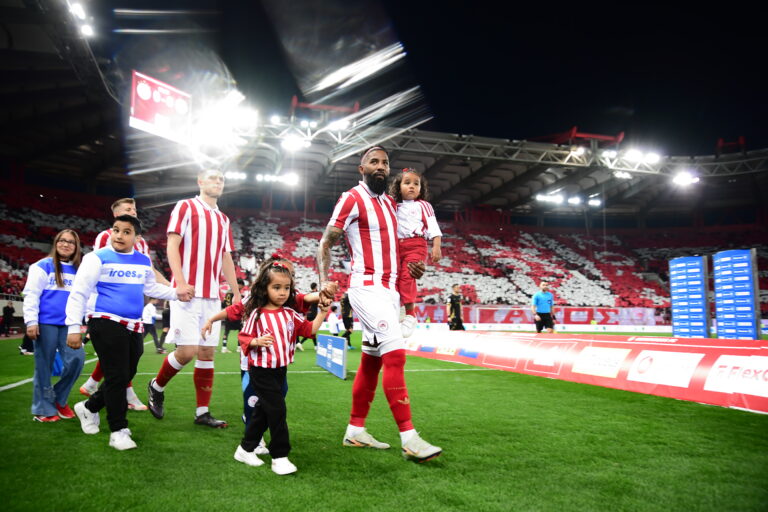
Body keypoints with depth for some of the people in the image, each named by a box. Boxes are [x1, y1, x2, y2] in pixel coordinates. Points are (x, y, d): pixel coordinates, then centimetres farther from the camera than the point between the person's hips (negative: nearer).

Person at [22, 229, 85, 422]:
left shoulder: (80, 270, 14)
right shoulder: (43, 266, 0)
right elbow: (31, 294, -4)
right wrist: (31, 321, -12)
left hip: (69, 324, 4)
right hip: (46, 323, -4)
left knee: (76, 359, -8)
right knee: (44, 366, 3)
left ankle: (59, 399, 13)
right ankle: (43, 408, 16)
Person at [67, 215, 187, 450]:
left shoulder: (144, 261, 10)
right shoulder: (98, 258, -7)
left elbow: (151, 287, 24)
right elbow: (79, 293, -8)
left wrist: (176, 293, 9)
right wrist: (74, 327, -12)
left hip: (133, 327, 7)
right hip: (106, 324, -6)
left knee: (125, 376, 14)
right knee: (117, 377, -6)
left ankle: (89, 407, 37)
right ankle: (118, 430, 6)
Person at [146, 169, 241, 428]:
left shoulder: (223, 219, 19)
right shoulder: (185, 207, 1)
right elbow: (172, 245, -7)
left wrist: (236, 293, 15)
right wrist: (180, 283, -19)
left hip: (212, 296, 6)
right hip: (188, 293, -6)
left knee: (207, 352, 5)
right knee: (188, 350, -11)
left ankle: (202, 412, 13)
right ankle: (157, 386, 18)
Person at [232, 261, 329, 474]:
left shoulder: (290, 314, 4)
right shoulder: (256, 314, -9)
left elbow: (310, 329, 3)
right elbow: (243, 337, -6)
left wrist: (322, 313, -7)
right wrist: (256, 341, -25)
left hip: (280, 369, 6)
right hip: (261, 370, -6)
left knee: (264, 410, 15)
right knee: (277, 409, -9)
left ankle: (246, 449, 31)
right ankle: (280, 456, 3)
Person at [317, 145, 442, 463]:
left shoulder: (389, 203, 19)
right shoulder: (352, 199, -5)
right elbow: (326, 244, -5)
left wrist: (411, 268, 10)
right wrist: (325, 280, -20)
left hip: (390, 289, 8)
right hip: (367, 287, -8)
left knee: (371, 360, 10)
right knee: (395, 354, -17)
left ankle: (355, 431, 20)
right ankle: (409, 439, -15)